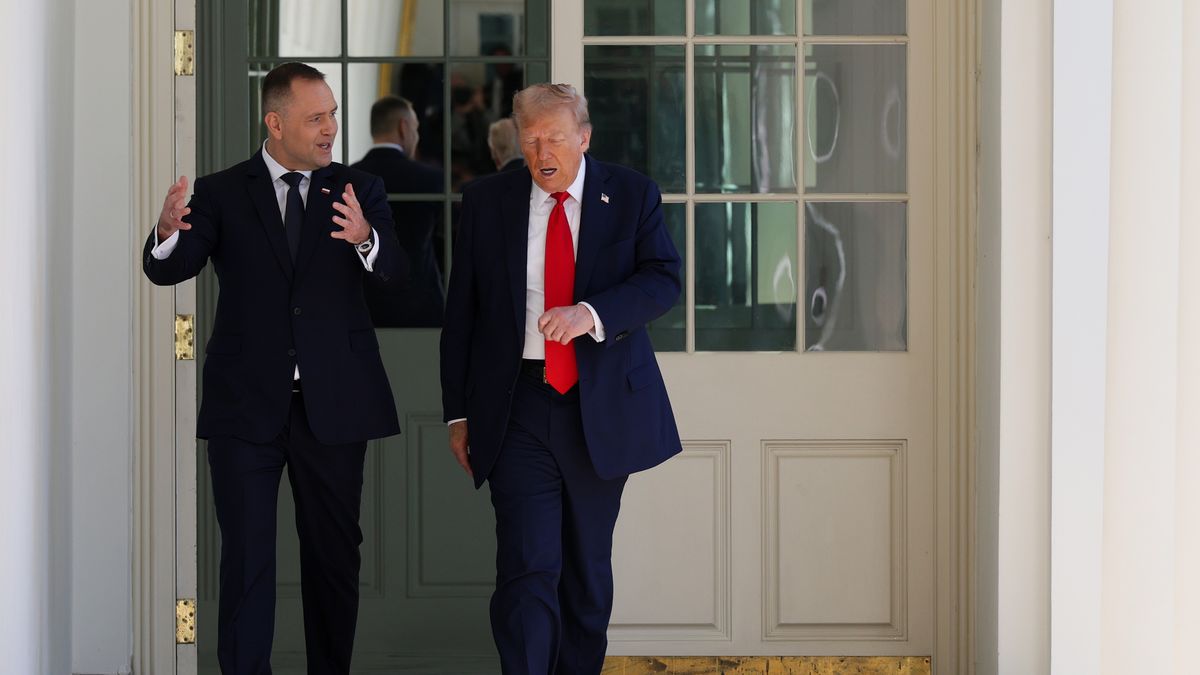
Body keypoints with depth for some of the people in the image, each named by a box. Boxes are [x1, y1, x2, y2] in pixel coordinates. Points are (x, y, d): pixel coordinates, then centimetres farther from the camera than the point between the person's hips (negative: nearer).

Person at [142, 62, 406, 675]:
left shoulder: (358, 191, 5)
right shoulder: (221, 193, 3)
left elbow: (395, 273, -10)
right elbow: (168, 270, -9)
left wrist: (366, 238, -33)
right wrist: (167, 234, -33)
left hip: (333, 403, 1)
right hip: (247, 405, -1)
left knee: (334, 554, 10)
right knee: (246, 559, -1)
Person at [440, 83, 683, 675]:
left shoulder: (631, 196, 2)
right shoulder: (486, 201, 4)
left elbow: (663, 278, -8)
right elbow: (460, 311, 7)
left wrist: (591, 313, -25)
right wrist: (458, 411, 4)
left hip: (603, 407, 1)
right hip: (518, 411, -1)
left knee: (588, 566, 13)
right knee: (527, 568, -11)